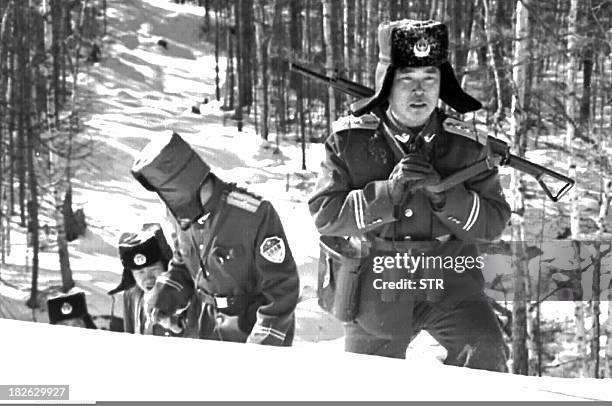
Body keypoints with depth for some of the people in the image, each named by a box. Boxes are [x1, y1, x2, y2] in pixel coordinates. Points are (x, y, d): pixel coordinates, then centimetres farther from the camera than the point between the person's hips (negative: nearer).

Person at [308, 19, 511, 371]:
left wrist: (443, 193, -23)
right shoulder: (349, 140, -4)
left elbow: (494, 221, -6)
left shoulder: (464, 145, -2)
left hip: (448, 282, -1)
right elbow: (325, 216, -10)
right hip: (375, 288, 1)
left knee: (485, 353, -29)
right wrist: (387, 193, -24)